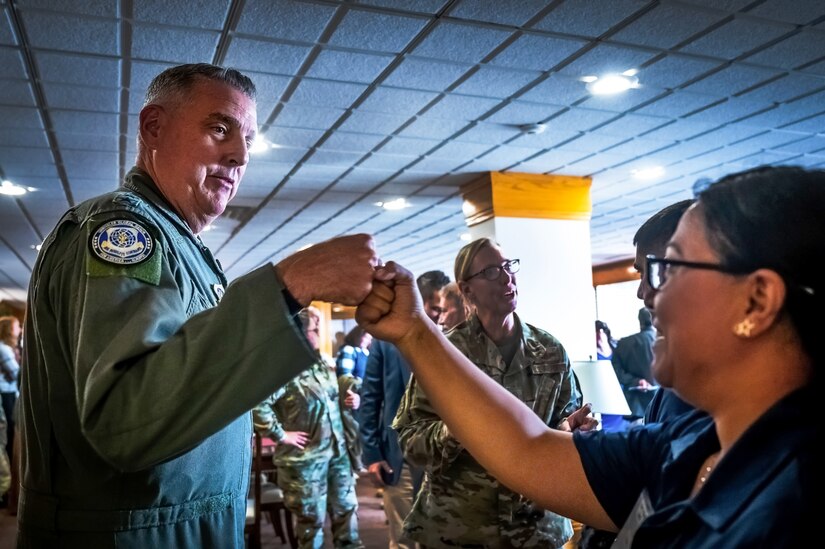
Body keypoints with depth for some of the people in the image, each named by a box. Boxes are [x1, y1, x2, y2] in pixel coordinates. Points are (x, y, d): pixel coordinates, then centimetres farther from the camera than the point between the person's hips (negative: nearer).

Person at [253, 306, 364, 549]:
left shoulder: (326, 362, 7)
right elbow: (257, 404, -30)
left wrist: (349, 400, 1)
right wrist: (280, 435, -22)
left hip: (338, 450, 7)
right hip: (305, 458, -7)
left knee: (347, 507, 18)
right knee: (312, 518, 10)